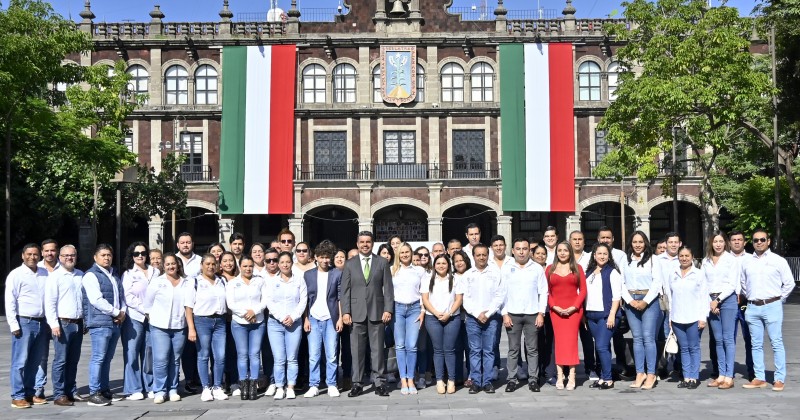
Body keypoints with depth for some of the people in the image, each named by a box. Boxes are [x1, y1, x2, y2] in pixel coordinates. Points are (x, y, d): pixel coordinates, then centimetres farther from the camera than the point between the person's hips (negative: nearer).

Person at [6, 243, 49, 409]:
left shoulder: (45, 274, 11)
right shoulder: (16, 274, -3)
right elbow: (10, 302, -6)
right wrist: (14, 325, -11)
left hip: (41, 323, 5)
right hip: (24, 322, -5)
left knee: (35, 362, 11)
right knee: (20, 362, -2)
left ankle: (30, 393, 20)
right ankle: (18, 397, 4)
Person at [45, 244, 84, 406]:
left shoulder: (81, 276, 13)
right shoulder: (55, 276, -3)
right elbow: (49, 302, -8)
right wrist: (54, 324, -14)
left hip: (78, 324, 5)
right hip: (63, 324, -5)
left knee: (73, 360, 10)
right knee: (61, 361, -4)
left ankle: (70, 392, 17)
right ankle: (59, 395, 2)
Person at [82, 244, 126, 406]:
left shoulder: (115, 275, 19)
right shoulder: (91, 275, -6)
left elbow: (122, 296, 23)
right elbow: (96, 300, -15)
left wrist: (123, 312, 3)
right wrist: (117, 313, -11)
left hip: (116, 323, 8)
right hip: (100, 323, -8)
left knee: (107, 358, 13)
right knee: (98, 358, -7)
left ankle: (105, 390, 20)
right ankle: (94, 394, -2)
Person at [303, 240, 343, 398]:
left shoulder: (337, 274, 3)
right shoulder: (308, 274, 8)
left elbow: (341, 298, 3)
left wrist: (340, 318, -3)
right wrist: (306, 319, 0)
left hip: (331, 319, -1)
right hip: (313, 319, 1)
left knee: (332, 356, 0)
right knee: (313, 356, 1)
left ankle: (331, 385, 10)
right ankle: (313, 386, 8)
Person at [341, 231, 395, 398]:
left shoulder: (382, 263, 7)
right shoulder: (350, 264, 8)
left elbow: (388, 288, 4)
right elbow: (345, 290, 5)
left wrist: (388, 309, -4)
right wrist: (345, 312, -4)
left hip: (376, 312, 0)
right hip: (356, 313, 0)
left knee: (378, 349, 3)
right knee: (357, 350, 2)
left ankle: (379, 382, 10)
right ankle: (357, 383, 10)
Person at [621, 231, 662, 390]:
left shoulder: (652, 260, 2)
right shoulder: (625, 261, 11)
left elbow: (657, 282, -4)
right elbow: (622, 283, 7)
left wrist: (645, 301, -10)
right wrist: (630, 301, -6)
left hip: (649, 301, -3)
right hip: (631, 302, 3)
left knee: (648, 337, -7)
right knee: (637, 338, 5)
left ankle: (651, 374, -3)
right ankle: (640, 373, 8)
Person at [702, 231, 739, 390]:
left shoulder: (732, 259, 0)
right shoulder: (706, 261, 13)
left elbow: (732, 284, -5)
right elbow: (703, 284, 9)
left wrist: (718, 300, -9)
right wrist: (710, 302, -3)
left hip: (728, 300, -4)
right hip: (711, 302, 4)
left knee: (728, 339, -5)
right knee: (718, 340, 6)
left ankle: (729, 377, -4)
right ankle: (721, 375, 10)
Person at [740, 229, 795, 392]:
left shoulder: (778, 260, -1)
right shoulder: (746, 261, 9)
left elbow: (789, 283, 3)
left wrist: (779, 299, 3)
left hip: (772, 306, -4)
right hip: (753, 307, 4)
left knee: (776, 343, -2)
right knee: (756, 344, 7)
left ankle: (779, 379, 4)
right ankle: (759, 378, 14)